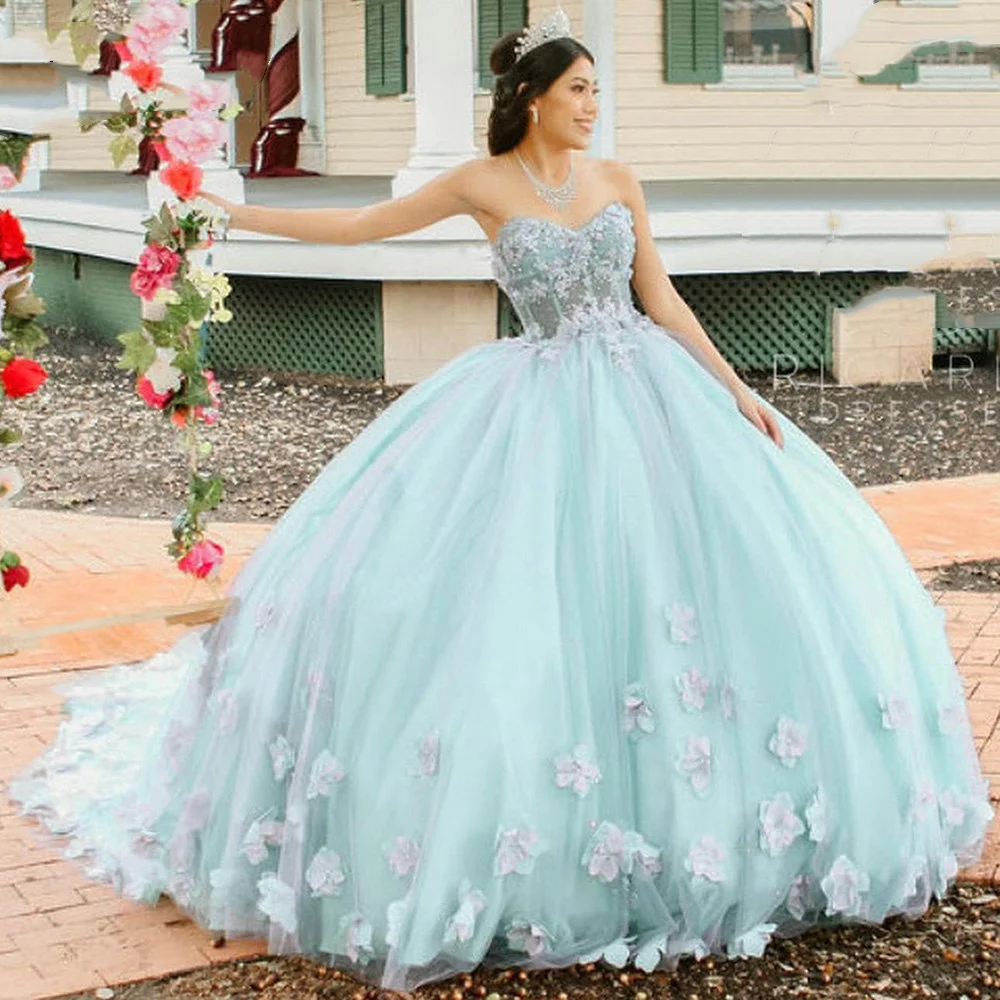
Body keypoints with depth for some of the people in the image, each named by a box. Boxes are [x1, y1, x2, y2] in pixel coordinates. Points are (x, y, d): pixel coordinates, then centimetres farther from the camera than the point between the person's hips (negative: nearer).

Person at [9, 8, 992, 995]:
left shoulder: (618, 181, 8)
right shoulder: (485, 184, 0)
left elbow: (661, 299, 10)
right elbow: (360, 225, 6)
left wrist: (738, 392, 4)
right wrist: (232, 212, 4)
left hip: (645, 392, 3)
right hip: (541, 405, -3)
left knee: (673, 569, 0)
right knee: (527, 586, -7)